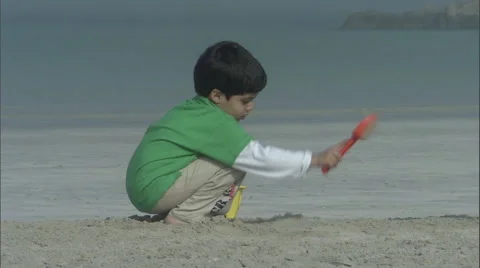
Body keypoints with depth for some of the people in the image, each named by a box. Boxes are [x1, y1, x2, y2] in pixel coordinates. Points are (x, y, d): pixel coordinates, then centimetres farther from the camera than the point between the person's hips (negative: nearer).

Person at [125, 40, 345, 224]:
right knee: (234, 166, -14)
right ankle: (182, 217, -11)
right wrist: (315, 160, -11)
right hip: (155, 190, -10)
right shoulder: (215, 124, -15)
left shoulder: (193, 110, 14)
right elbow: (258, 157, -14)